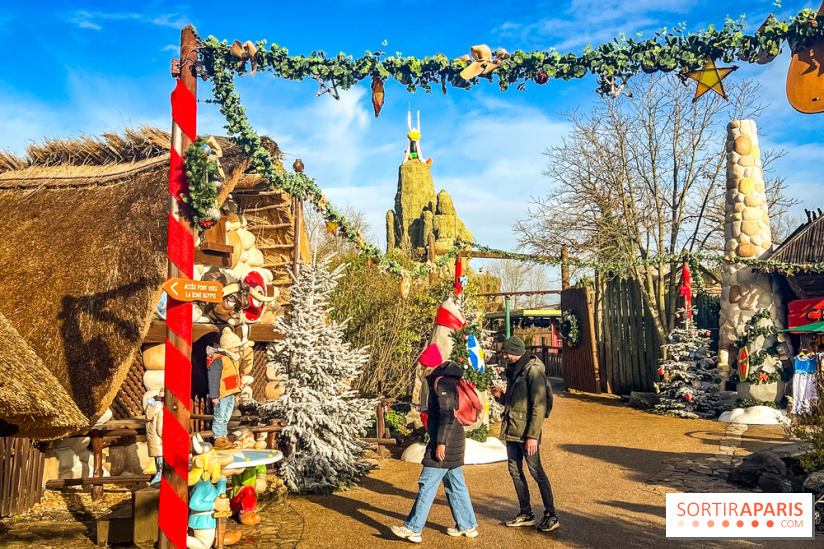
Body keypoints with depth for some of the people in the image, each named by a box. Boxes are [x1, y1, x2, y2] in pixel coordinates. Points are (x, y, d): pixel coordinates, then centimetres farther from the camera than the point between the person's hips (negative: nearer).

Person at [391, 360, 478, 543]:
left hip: (444, 444, -10)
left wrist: (441, 442, -22)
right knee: (456, 485, 15)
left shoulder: (442, 382, -16)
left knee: (427, 485, -4)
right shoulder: (450, 381, 15)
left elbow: (447, 415, -22)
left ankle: (413, 528, 1)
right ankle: (467, 525, 22)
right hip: (454, 444, 10)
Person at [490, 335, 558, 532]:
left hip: (526, 431, -9)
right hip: (511, 429, 9)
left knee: (536, 472, -1)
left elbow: (539, 405, -19)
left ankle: (550, 516, 10)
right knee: (515, 471, 13)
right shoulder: (513, 370, 13)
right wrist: (500, 396, 2)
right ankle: (526, 514, 24)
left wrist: (533, 435, -22)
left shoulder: (533, 370, -14)